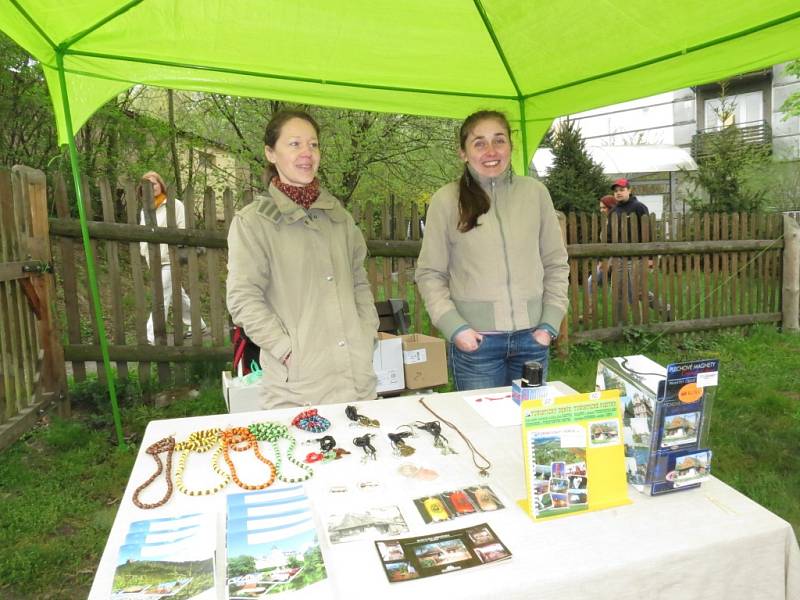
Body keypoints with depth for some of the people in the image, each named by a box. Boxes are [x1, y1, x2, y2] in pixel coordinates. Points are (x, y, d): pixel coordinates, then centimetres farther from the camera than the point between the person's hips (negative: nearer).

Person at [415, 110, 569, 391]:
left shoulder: (535, 192, 2)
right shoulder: (446, 200, -5)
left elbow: (556, 264, 8)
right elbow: (430, 274, -1)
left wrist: (551, 323, 1)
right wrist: (454, 327, -9)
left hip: (532, 337, 3)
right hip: (475, 340, -2)